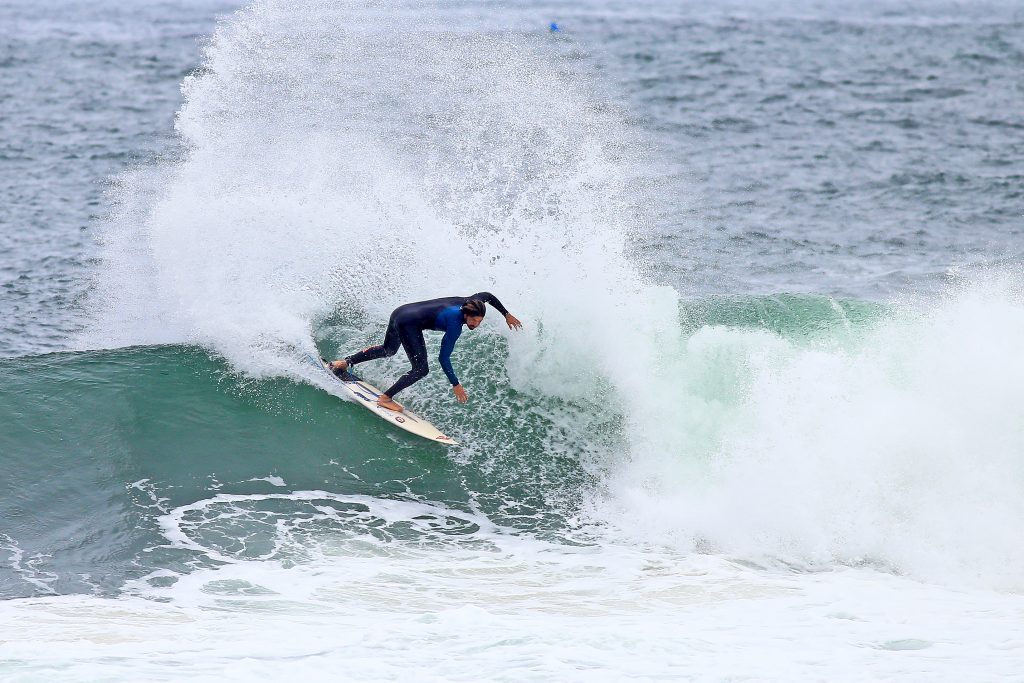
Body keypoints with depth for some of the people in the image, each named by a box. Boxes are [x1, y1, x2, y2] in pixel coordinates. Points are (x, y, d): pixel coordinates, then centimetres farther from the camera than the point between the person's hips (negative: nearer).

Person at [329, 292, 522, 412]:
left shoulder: (469, 303, -3)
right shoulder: (455, 324, -23)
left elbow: (487, 295, 20)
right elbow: (443, 358, -23)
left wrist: (506, 314, 24)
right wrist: (455, 385, -21)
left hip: (400, 312, 10)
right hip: (408, 324, -10)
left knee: (388, 350, 35)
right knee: (420, 369, -10)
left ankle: (345, 362, 47)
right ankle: (386, 398, -2)